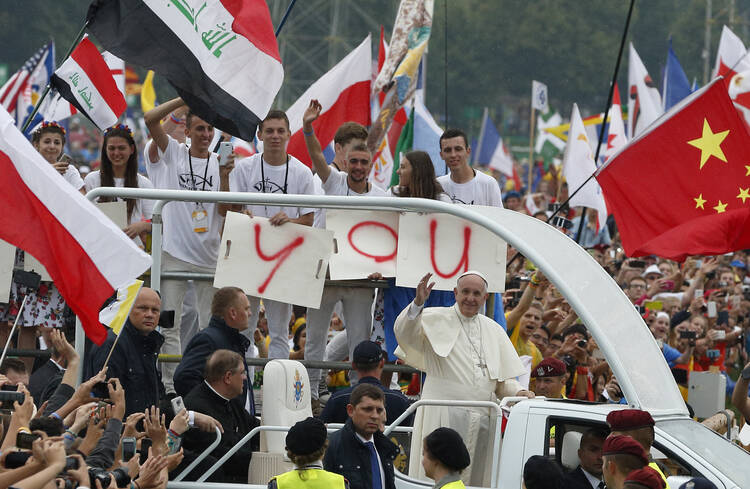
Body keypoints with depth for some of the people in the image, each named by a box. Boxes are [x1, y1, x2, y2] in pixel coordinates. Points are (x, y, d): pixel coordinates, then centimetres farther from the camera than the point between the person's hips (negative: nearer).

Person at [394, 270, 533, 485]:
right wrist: (418, 303, -33)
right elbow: (405, 331, -16)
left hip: (482, 419, 4)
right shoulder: (436, 320, 4)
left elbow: (503, 380, 18)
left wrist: (519, 392, -3)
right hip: (443, 417, -4)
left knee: (476, 476, 2)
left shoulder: (494, 330, 17)